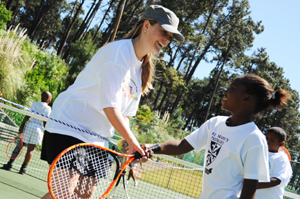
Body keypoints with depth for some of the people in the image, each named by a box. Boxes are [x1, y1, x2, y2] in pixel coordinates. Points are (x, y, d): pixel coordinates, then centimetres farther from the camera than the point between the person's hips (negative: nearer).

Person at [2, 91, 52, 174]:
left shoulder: (34, 104, 7)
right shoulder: (48, 108, 3)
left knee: (19, 145, 9)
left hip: (29, 125, 1)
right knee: (30, 149, 5)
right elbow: (45, 122, 0)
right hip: (39, 128, -1)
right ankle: (23, 168, 3)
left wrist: (21, 126, 2)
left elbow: (27, 116, 0)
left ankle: (9, 164, 6)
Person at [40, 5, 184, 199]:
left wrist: (128, 151, 2)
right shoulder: (118, 51, -15)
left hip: (96, 139, 9)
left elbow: (125, 114, 14)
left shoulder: (142, 70, 13)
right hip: (69, 128, -9)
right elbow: (109, 105, -22)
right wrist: (133, 142, -20)